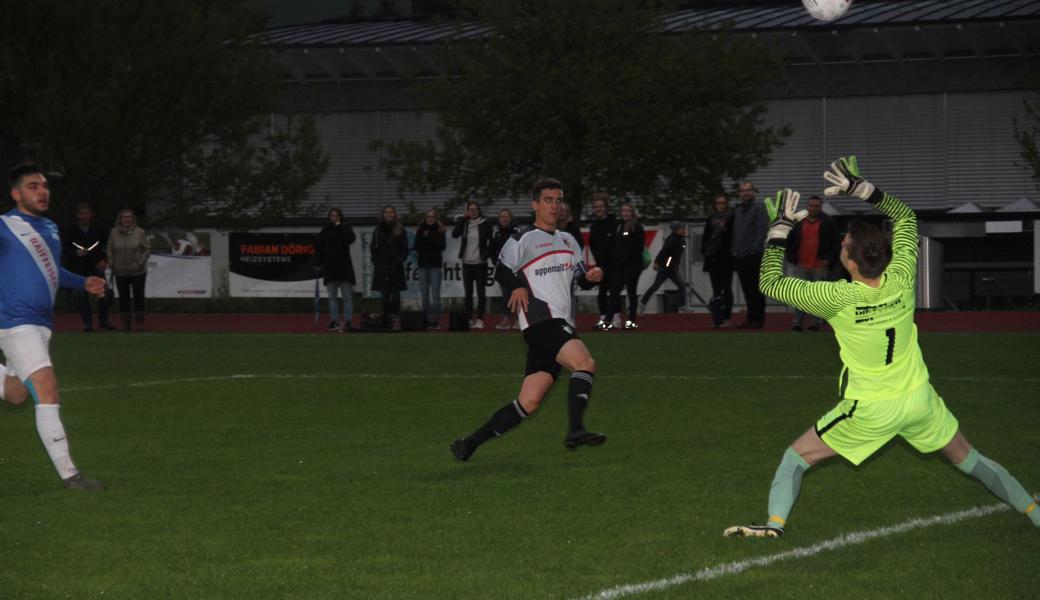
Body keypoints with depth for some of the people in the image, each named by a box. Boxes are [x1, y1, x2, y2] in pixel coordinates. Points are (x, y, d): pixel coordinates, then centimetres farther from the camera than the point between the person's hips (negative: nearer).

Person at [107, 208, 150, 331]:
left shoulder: (139, 232, -5)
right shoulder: (114, 233, 1)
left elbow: (147, 248, 0)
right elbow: (110, 250, 8)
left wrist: (140, 262, -10)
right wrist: (111, 264, -2)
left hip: (137, 272, -2)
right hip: (120, 272, 2)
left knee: (139, 296, -1)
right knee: (123, 297, 5)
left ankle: (139, 322, 8)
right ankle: (125, 322, 14)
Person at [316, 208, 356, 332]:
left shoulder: (346, 227, 6)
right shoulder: (325, 231, 9)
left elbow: (350, 239, -15)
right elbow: (319, 249, 11)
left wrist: (340, 227, -9)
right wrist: (319, 264, 5)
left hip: (344, 267, -2)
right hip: (330, 267, 2)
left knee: (347, 296, -4)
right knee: (332, 297, 3)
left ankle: (347, 321, -2)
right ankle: (334, 321, 6)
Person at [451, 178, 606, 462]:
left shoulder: (568, 241, 25)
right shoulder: (523, 240, 3)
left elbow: (580, 278, 29)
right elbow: (502, 271, -2)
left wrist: (591, 277, 6)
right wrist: (518, 286, -22)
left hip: (562, 327, 7)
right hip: (541, 321, -7)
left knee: (529, 402, 0)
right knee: (586, 364, -30)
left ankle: (469, 444, 6)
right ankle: (576, 430, -40)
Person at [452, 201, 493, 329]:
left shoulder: (485, 223, -2)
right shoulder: (464, 223, 4)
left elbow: (490, 241, 0)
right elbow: (454, 234, -12)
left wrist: (486, 255, -9)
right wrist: (463, 218, -12)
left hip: (480, 263, -3)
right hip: (467, 263, 3)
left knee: (481, 292, -3)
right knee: (468, 293, 7)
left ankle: (479, 319, 1)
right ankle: (470, 319, 13)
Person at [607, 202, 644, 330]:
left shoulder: (637, 228, -4)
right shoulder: (619, 227, 15)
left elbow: (639, 247, -10)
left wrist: (628, 257, -16)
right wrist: (616, 259, 3)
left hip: (633, 265, -6)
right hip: (619, 265, 6)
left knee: (631, 291, -2)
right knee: (614, 290, -2)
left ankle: (631, 320, 3)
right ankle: (616, 319, -1)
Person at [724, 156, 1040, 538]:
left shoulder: (838, 298, -24)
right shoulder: (901, 278, -15)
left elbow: (771, 283, -12)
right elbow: (905, 215, 2)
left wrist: (780, 227, -7)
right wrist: (861, 189, -3)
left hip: (869, 411, -4)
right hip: (919, 400, 4)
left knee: (795, 459, 10)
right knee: (970, 460, 21)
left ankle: (775, 523, -7)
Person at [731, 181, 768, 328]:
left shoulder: (759, 208, -2)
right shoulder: (737, 210, 19)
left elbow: (762, 229, -10)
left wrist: (755, 249, -16)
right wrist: (735, 250, 11)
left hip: (754, 255, -7)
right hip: (740, 256, 7)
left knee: (755, 289, -6)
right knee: (747, 289, 9)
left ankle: (757, 319, -5)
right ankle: (750, 318, 12)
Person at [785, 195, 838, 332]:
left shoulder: (828, 223, 2)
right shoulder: (799, 224, 12)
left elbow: (835, 242, -1)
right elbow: (790, 241, 17)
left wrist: (828, 259, -9)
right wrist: (790, 257, 4)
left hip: (820, 265, -3)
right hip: (801, 265, 3)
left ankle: (816, 321, 6)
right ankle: (797, 321, 4)